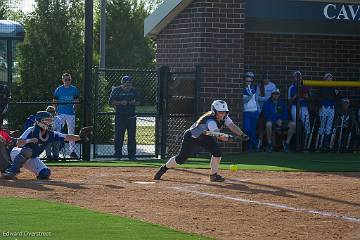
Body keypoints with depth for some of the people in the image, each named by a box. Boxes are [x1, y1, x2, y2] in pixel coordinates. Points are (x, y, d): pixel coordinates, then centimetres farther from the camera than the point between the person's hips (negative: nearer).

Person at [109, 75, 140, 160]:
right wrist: (120, 103, -16)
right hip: (120, 116, -3)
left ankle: (131, 154, 9)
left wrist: (134, 102, -8)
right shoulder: (116, 90, -1)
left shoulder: (133, 91, 9)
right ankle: (118, 153, 6)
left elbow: (138, 101, 15)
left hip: (131, 116, 3)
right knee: (118, 135, -1)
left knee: (132, 136, 2)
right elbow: (111, 101, -3)